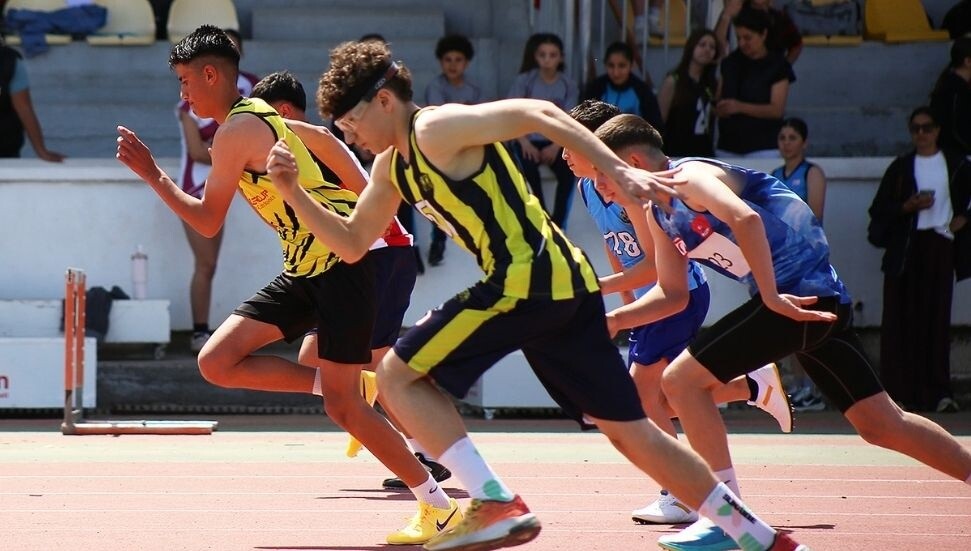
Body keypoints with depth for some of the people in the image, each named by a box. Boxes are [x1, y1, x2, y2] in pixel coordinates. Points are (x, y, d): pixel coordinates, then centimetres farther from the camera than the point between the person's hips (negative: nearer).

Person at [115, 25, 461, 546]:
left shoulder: (236, 132, -12)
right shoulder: (262, 118, 16)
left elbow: (207, 221, -10)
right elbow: (325, 139, 28)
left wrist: (153, 175, -4)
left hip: (339, 259, -9)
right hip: (305, 268, 9)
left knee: (343, 406, -8)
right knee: (217, 361, -1)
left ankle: (438, 508, 1)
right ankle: (333, 382, 6)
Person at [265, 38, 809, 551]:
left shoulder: (435, 130, -7)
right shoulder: (393, 164, 20)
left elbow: (537, 114, -16)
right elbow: (354, 242, 28)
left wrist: (620, 170, -24)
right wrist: (294, 192, 15)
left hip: (525, 279, -10)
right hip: (566, 282, 10)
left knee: (399, 376, -1)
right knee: (630, 430, 12)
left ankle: (497, 504, -10)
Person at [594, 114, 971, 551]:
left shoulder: (689, 177, -13)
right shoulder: (657, 213, 15)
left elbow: (745, 218, -32)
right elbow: (672, 294, 23)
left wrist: (772, 296, -28)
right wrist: (612, 320, 11)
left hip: (799, 296, -10)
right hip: (820, 300, 10)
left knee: (681, 380, -11)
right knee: (882, 425, 13)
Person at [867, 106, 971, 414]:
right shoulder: (900, 168, 8)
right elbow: (880, 211, 4)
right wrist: (908, 207, -11)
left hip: (940, 247, 0)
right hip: (905, 248, 0)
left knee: (937, 318, -3)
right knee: (902, 319, -5)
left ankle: (938, 392, -4)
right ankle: (901, 392, -6)